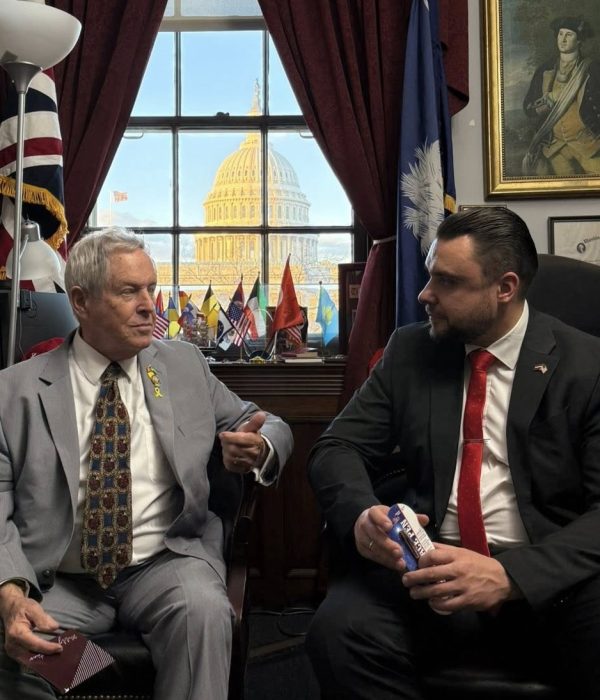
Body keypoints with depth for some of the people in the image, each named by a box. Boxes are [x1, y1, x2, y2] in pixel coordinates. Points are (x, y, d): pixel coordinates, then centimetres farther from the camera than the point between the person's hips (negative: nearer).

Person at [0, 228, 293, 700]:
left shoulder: (185, 365, 8)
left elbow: (268, 427, 13)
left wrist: (259, 449, -12)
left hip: (166, 563, 1)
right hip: (58, 582, 0)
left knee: (204, 607, -30)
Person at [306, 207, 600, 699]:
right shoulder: (409, 351, 7)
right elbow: (338, 448, 5)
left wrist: (509, 574, -24)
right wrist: (361, 514, -18)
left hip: (550, 572, -1)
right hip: (432, 561, 2)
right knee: (338, 631, -27)